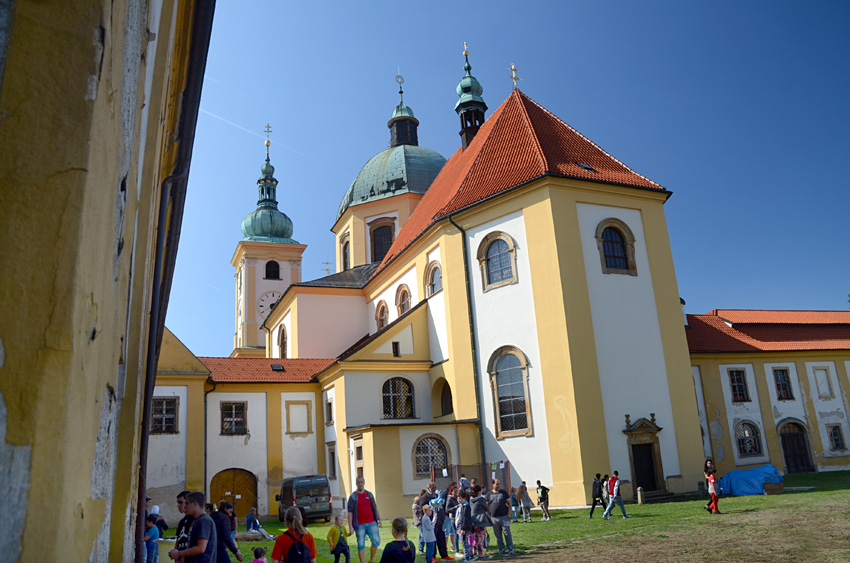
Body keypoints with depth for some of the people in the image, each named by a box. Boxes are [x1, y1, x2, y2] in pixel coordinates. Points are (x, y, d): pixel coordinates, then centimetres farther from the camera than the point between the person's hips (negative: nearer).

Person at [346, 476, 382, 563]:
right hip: (360, 525, -3)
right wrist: (350, 526, -10)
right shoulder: (353, 497, -1)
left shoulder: (369, 494, 11)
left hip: (372, 523, 3)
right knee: (361, 544, 1)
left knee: (376, 541, -7)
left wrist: (379, 519, 15)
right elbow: (350, 512, -3)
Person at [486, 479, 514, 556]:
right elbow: (486, 505, 12)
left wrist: (509, 514, -3)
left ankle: (510, 549, 3)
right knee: (498, 534, 6)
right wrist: (488, 515, 3)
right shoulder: (489, 494, 7)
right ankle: (502, 549, 17)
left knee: (507, 533, -4)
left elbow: (509, 503, 6)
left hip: (504, 516, -2)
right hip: (494, 518, 2)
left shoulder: (504, 492, 5)